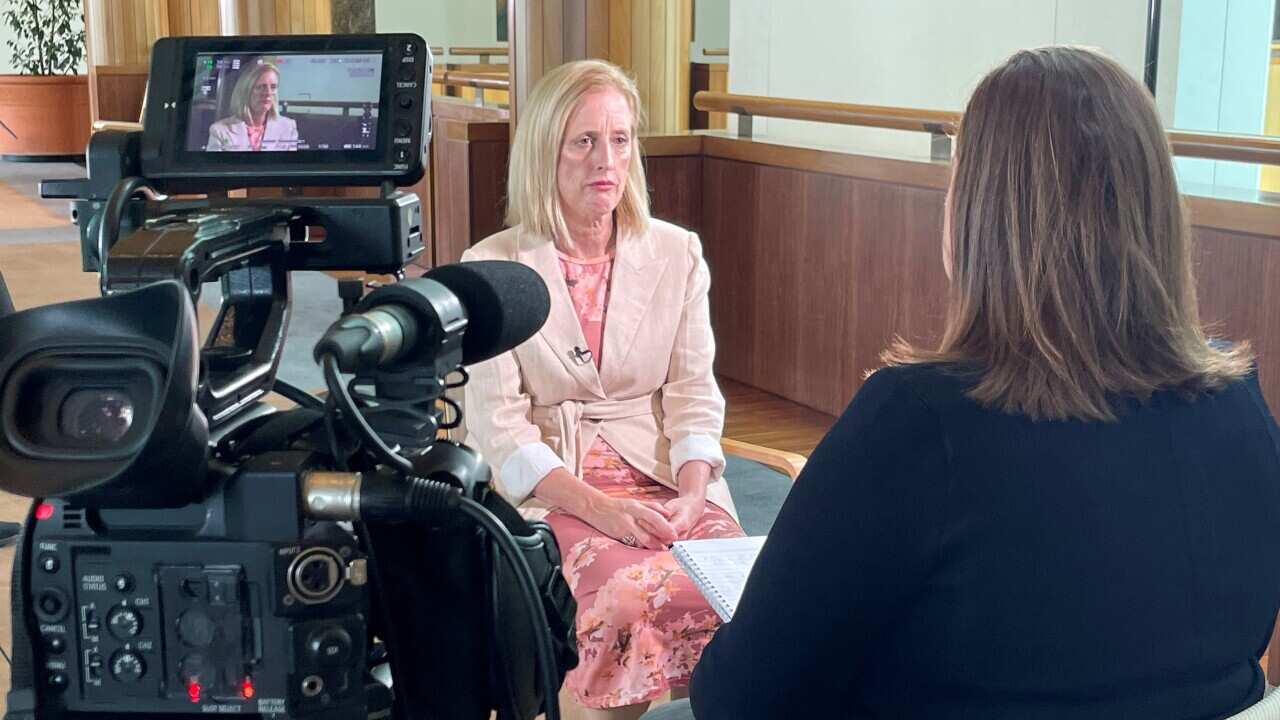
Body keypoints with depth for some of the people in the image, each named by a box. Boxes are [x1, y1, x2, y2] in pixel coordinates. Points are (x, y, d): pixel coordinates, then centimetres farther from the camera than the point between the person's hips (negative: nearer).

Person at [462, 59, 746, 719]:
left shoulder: (676, 254, 8)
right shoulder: (493, 267, 0)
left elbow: (693, 391, 5)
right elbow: (498, 422, -5)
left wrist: (691, 493, -14)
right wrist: (597, 507, -19)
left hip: (665, 472, 3)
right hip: (553, 485, -2)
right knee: (633, 595, -31)